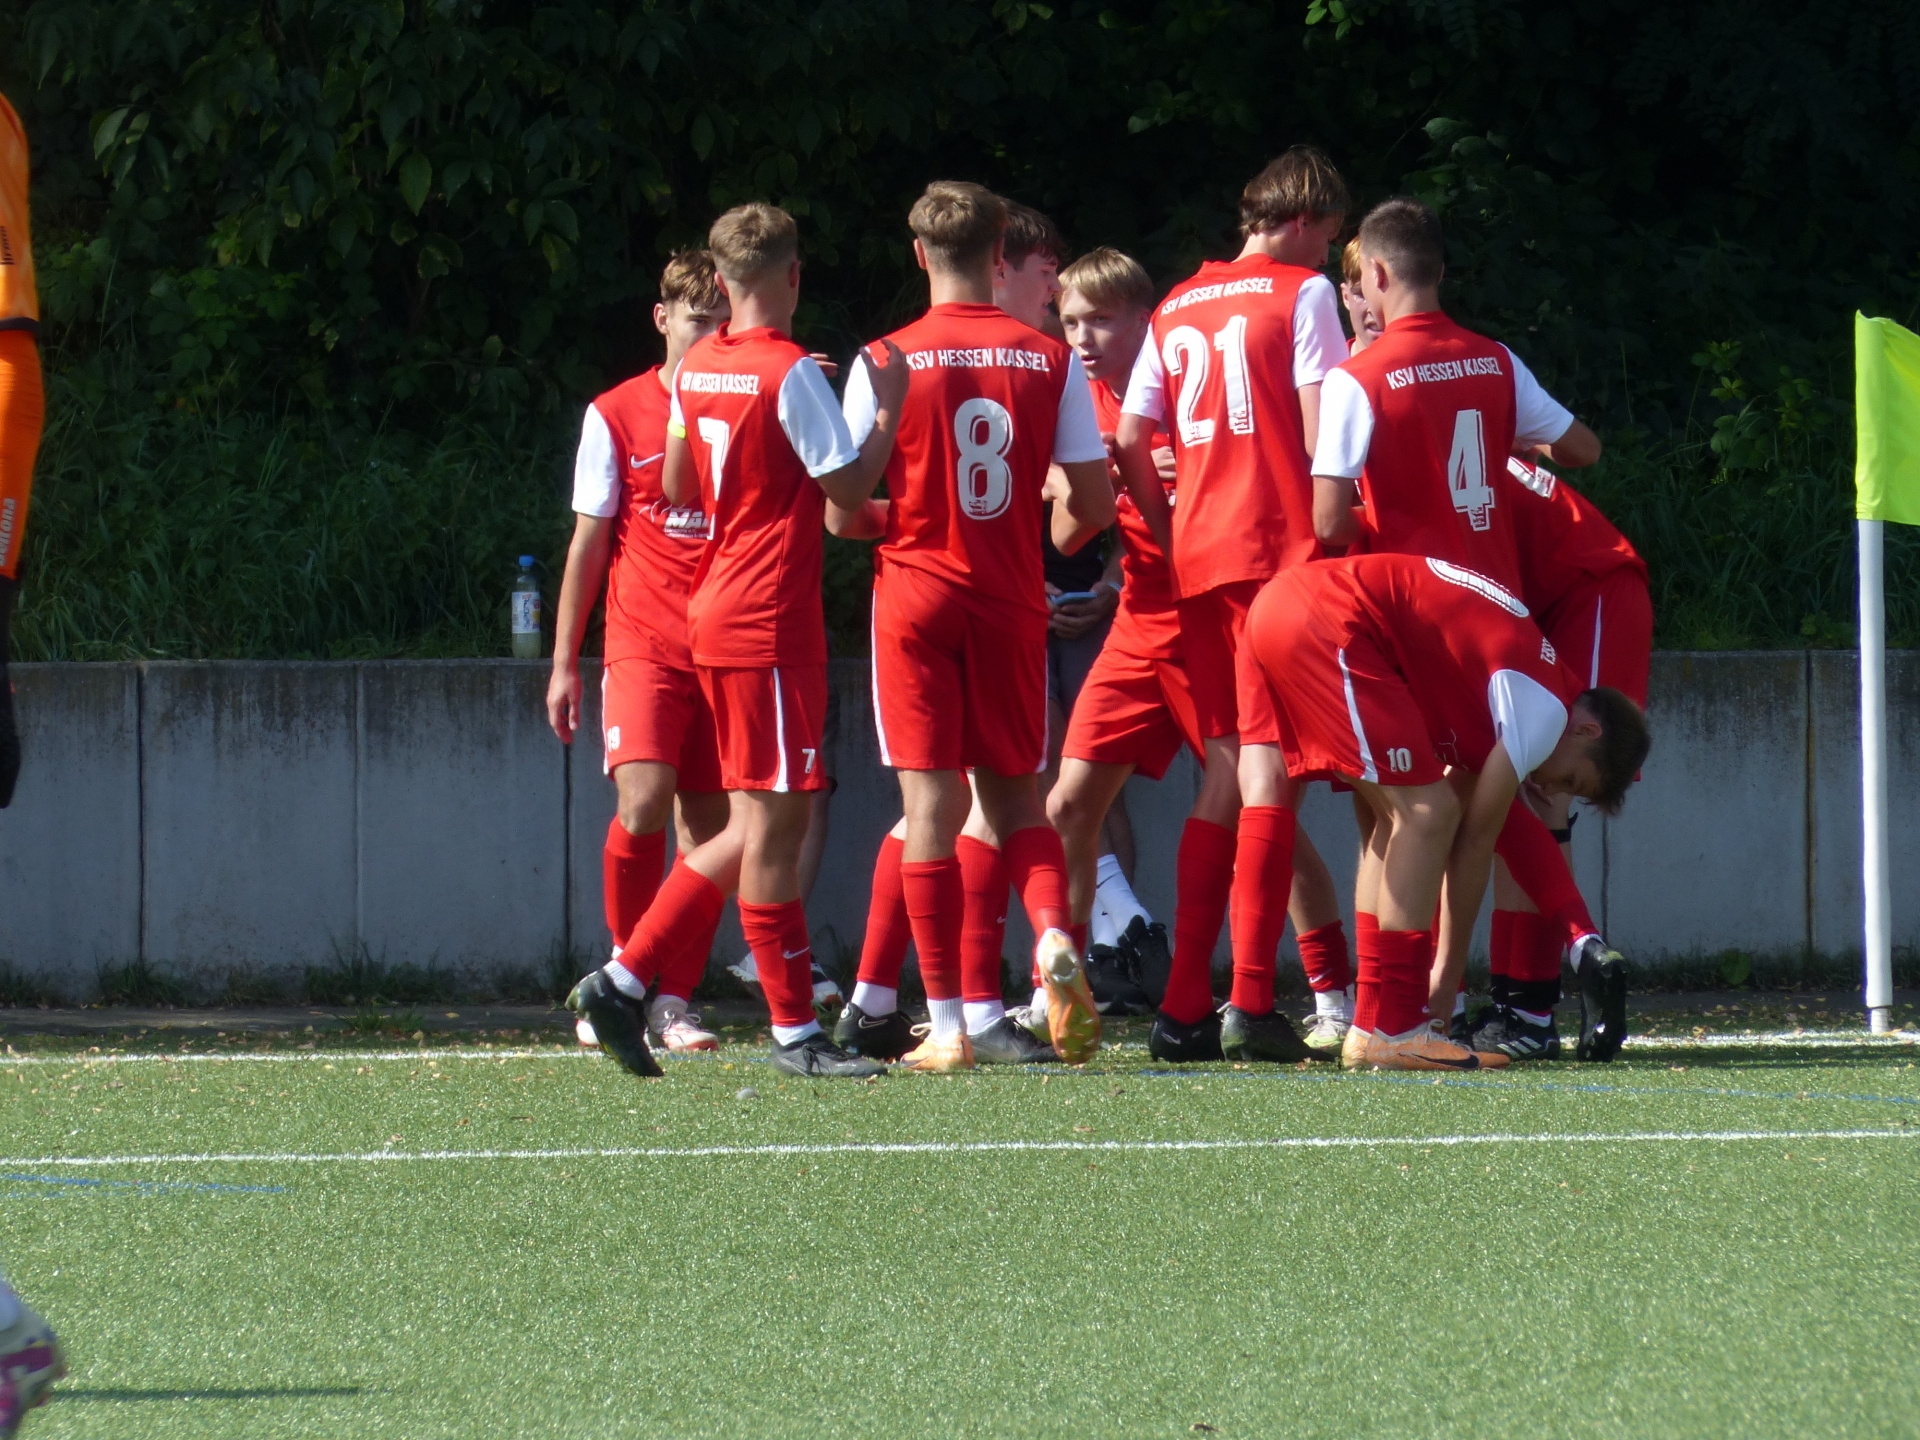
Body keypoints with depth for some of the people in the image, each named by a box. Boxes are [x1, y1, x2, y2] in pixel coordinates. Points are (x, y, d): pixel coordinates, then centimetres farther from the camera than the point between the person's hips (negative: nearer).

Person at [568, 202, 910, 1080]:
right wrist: (887, 408, -3)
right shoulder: (790, 373, -13)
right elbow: (849, 489, -15)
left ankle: (623, 982, 10)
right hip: (771, 622, -8)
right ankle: (795, 1032, -4)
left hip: (714, 612, 8)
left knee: (753, 825, 13)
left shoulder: (695, 372, 10)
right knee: (774, 819, -6)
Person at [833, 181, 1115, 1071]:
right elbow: (1094, 506, 0)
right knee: (1015, 796, 14)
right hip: (1012, 605, 2)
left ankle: (951, 1023, -5)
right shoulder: (1051, 362, -1)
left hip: (917, 597, -2)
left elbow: (843, 514, -5)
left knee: (933, 806, -1)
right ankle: (1054, 938, -15)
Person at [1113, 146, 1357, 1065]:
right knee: (1268, 763, -8)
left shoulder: (1177, 309, 18)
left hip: (1197, 554, 6)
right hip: (1281, 546, -6)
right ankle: (1251, 1005, -16)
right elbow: (1321, 436, -8)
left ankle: (1186, 1006, 4)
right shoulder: (1301, 293, 1)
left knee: (1225, 769, 10)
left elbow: (1128, 447, 14)